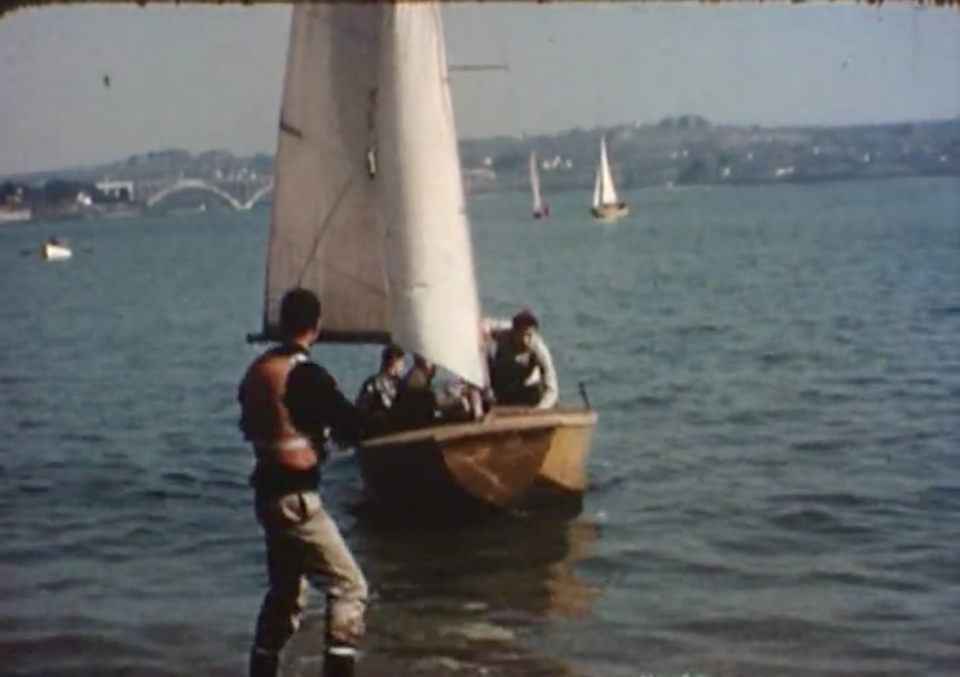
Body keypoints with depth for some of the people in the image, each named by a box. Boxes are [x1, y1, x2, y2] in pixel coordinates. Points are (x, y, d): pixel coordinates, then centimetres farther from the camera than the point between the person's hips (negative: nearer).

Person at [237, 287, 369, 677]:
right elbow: (353, 428, -14)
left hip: (266, 491, 9)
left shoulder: (257, 370, 8)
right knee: (349, 586, -3)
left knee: (286, 591, 21)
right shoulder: (306, 374, -17)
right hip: (296, 497, -9)